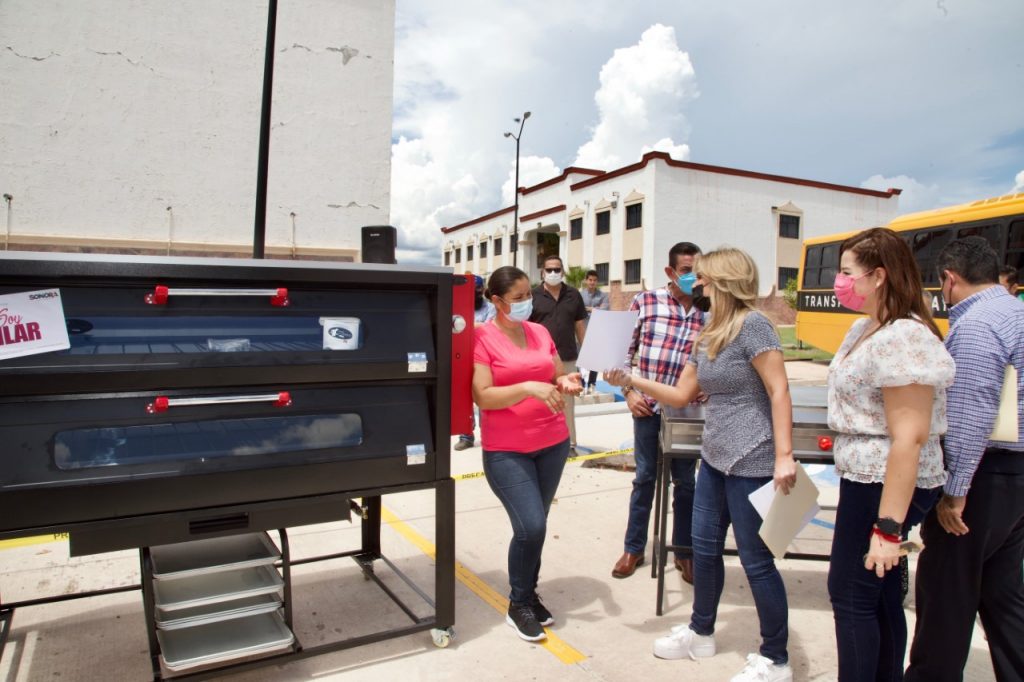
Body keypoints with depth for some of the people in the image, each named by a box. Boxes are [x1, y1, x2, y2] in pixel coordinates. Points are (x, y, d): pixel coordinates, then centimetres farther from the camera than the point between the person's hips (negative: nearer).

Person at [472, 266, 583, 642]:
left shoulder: (540, 332, 6)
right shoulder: (481, 338, -11)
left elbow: (558, 378, 15)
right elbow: (483, 397, -18)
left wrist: (566, 383, -7)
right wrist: (528, 387, -27)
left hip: (553, 442, 6)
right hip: (506, 450, -5)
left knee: (535, 525, 14)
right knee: (530, 527, -11)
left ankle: (529, 594, 35)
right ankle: (518, 605, 14)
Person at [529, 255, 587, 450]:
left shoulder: (574, 295, 7)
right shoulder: (533, 295, -1)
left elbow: (579, 326, 10)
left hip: (567, 357, 2)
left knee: (567, 401, 11)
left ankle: (569, 442, 20)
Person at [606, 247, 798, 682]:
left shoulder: (752, 324, -14)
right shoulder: (708, 336, 11)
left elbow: (779, 392, -18)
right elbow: (681, 395, 12)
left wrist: (784, 457, -23)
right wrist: (632, 380, 1)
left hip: (752, 462, -9)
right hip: (714, 458, 9)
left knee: (756, 559, 3)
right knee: (705, 548, 17)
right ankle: (701, 633, 37)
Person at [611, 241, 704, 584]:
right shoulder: (645, 302, -4)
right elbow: (625, 349, 1)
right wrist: (629, 391, -4)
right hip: (647, 405, -1)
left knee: (685, 481, 12)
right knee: (644, 478, 11)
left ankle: (683, 551, 29)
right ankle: (633, 549, 27)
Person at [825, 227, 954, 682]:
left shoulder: (903, 339, -22)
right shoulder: (866, 328, 9)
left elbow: (909, 439, -26)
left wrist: (889, 526, -24)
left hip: (885, 486, -10)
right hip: (863, 477, 10)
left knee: (851, 591, 2)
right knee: (881, 596, 19)